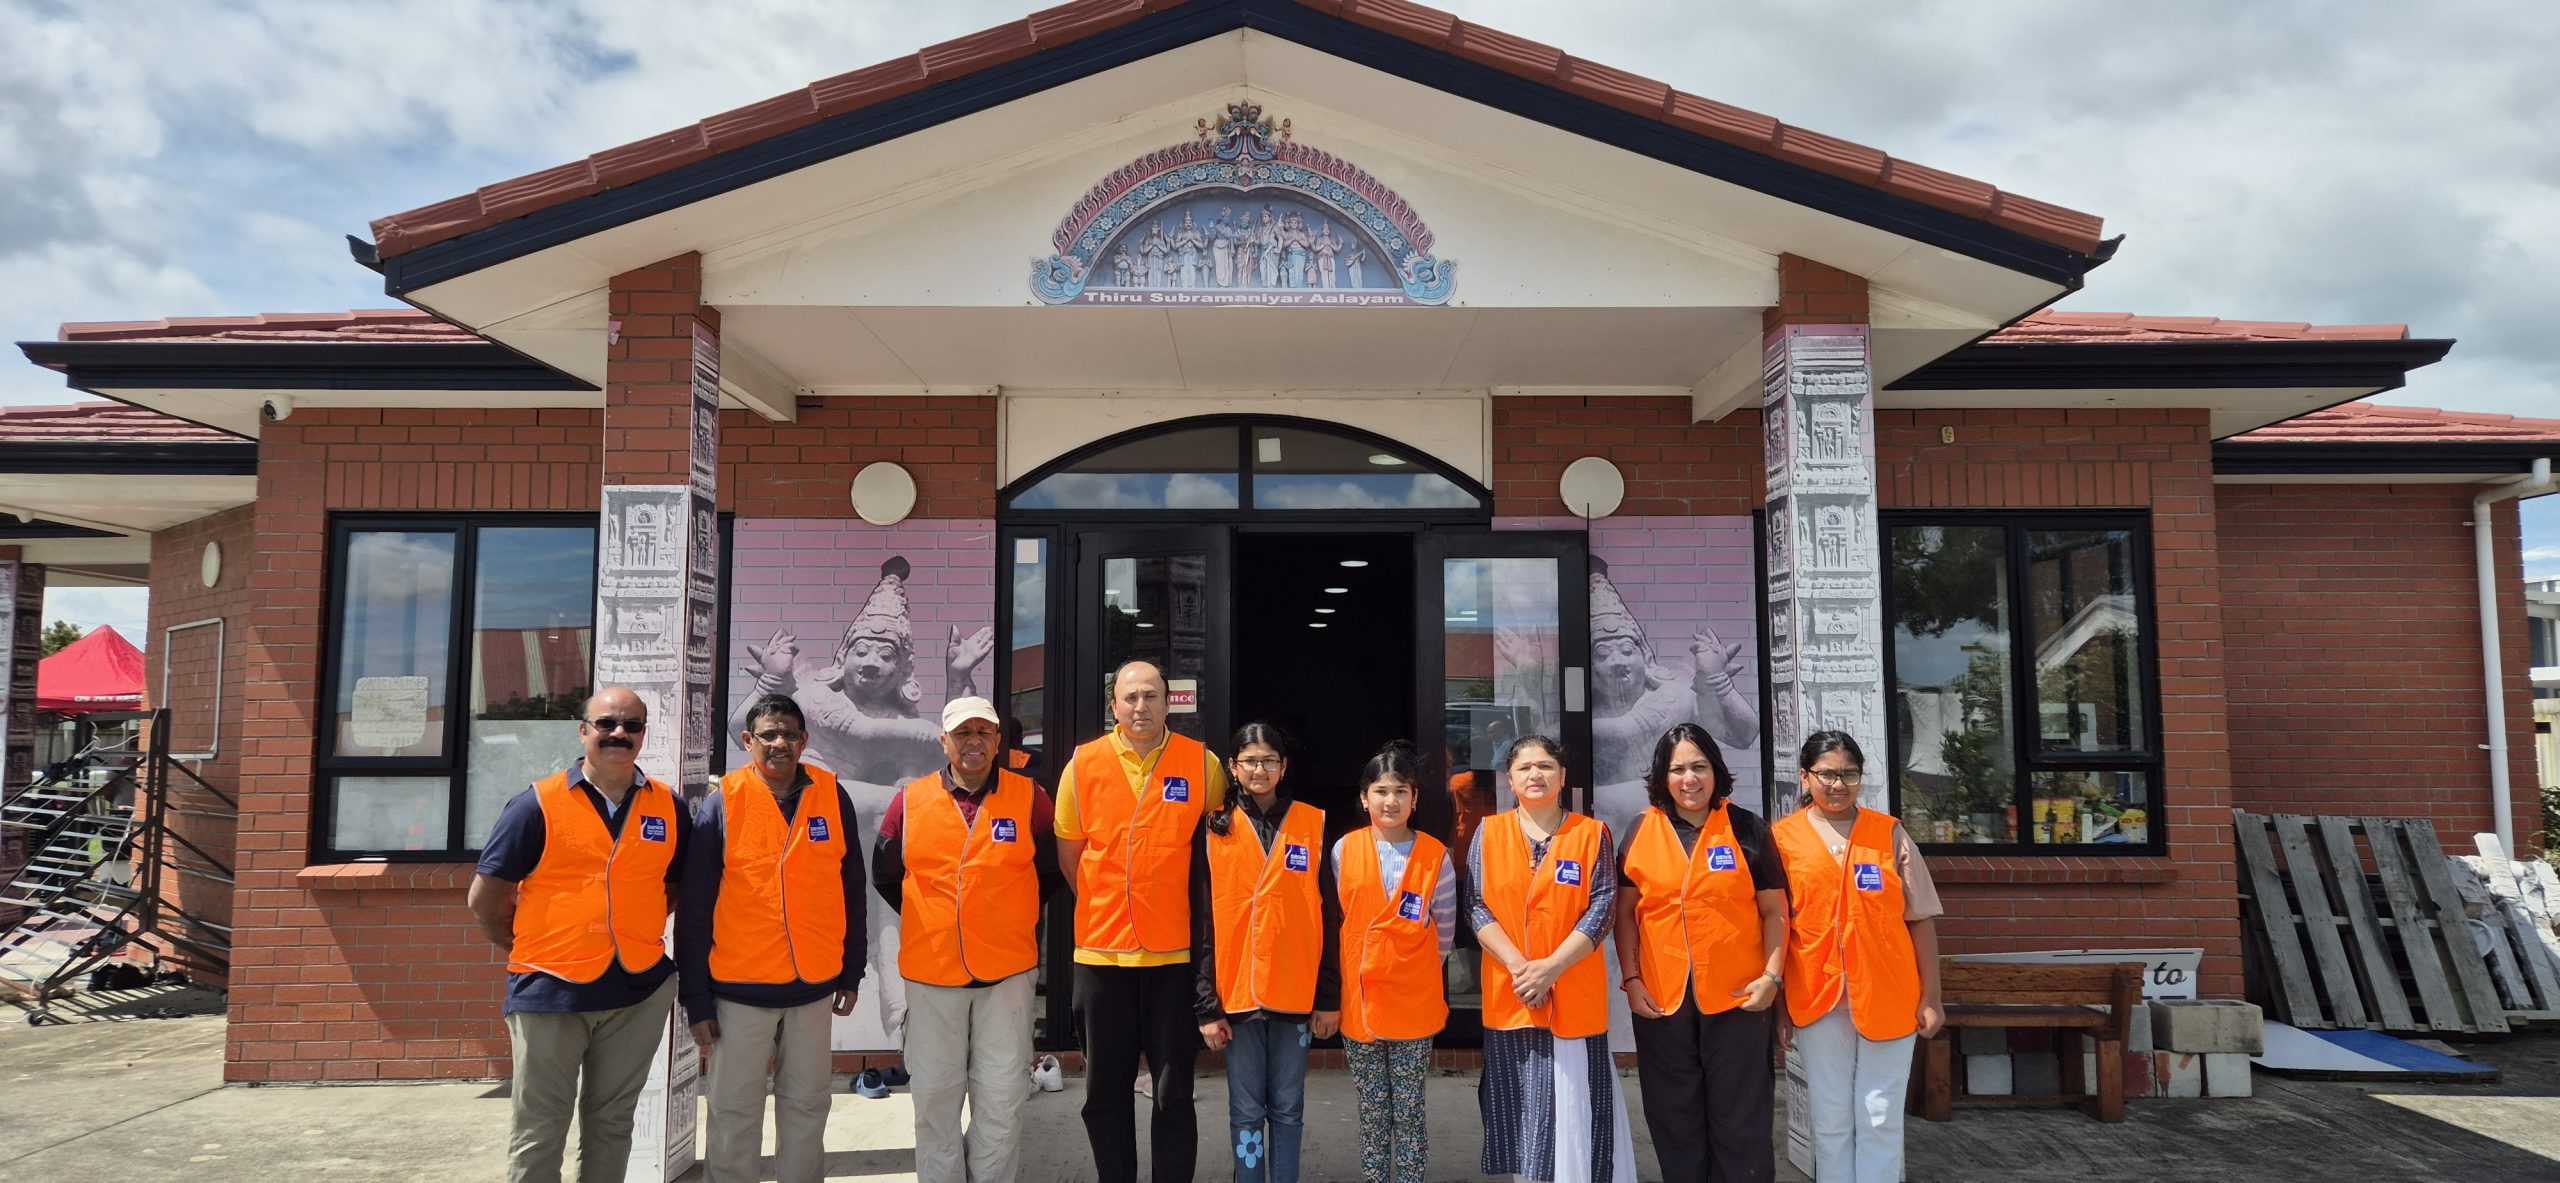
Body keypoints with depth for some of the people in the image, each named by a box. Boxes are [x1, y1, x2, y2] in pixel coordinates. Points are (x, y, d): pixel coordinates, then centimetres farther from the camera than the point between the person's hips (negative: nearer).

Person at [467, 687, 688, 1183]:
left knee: (611, 1125, 15)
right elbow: (485, 901, -2)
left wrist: (632, 929, 6)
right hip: (550, 991, -3)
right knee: (537, 1135, 5)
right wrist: (534, 950, 4)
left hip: (640, 991, 3)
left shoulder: (669, 807, 2)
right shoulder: (537, 805, -7)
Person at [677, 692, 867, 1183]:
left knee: (807, 1107, 13)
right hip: (740, 989, -2)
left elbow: (852, 894, 7)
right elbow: (694, 911, -5)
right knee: (734, 1113, 8)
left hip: (814, 987, 2)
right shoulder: (721, 805, -7)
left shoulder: (833, 797, 0)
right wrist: (697, 1000, -6)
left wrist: (851, 974, 8)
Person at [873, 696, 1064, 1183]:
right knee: (935, 1097, 10)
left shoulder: (1029, 798, -2)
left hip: (1007, 972, -1)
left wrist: (1011, 919, 9)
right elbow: (885, 876, 12)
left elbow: (1051, 872, 8)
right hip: (930, 973, 1)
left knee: (1002, 1098, 4)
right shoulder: (911, 801, 0)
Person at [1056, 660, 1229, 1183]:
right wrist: (1110, 905, 9)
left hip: (1176, 950, -1)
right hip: (1101, 949, 1)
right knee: (1105, 1089, 11)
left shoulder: (1203, 764, -3)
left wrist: (1177, 903, 5)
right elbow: (1069, 854, 9)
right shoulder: (1083, 765, -1)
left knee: (1174, 1090, 6)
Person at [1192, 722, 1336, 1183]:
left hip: (1295, 993, 1)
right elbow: (1201, 924, 0)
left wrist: (1328, 997, 0)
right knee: (1246, 1110, 6)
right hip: (1237, 992, 0)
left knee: (1287, 1108, 9)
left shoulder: (1313, 824, 3)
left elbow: (1327, 917, 3)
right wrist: (1206, 1005, -5)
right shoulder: (1215, 830, 1)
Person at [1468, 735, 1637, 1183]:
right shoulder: (1489, 832, 4)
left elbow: (1602, 908, -5)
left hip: (1575, 995, -1)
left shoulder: (1591, 833, 1)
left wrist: (1551, 966, -15)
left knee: (1574, 1107, 1)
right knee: (1520, 1109, 7)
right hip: (1508, 996, 1)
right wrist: (1518, 966, -14)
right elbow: (1477, 906, -1)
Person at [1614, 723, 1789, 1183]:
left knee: (1741, 1118, 5)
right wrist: (1631, 979, -1)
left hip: (1738, 997, -1)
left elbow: (1774, 911, 2)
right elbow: (1625, 911, 6)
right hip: (1661, 998, 2)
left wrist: (1772, 975, -9)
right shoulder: (1643, 830, 3)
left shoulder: (1748, 829, 1)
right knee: (1675, 1119, 12)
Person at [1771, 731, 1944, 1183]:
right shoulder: (1782, 837, 1)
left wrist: (1930, 997, 0)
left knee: (1881, 1119, 4)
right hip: (1818, 998, 0)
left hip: (1887, 997, 0)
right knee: (1831, 1120, 8)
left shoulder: (1890, 833, 3)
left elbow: (1921, 920, 4)